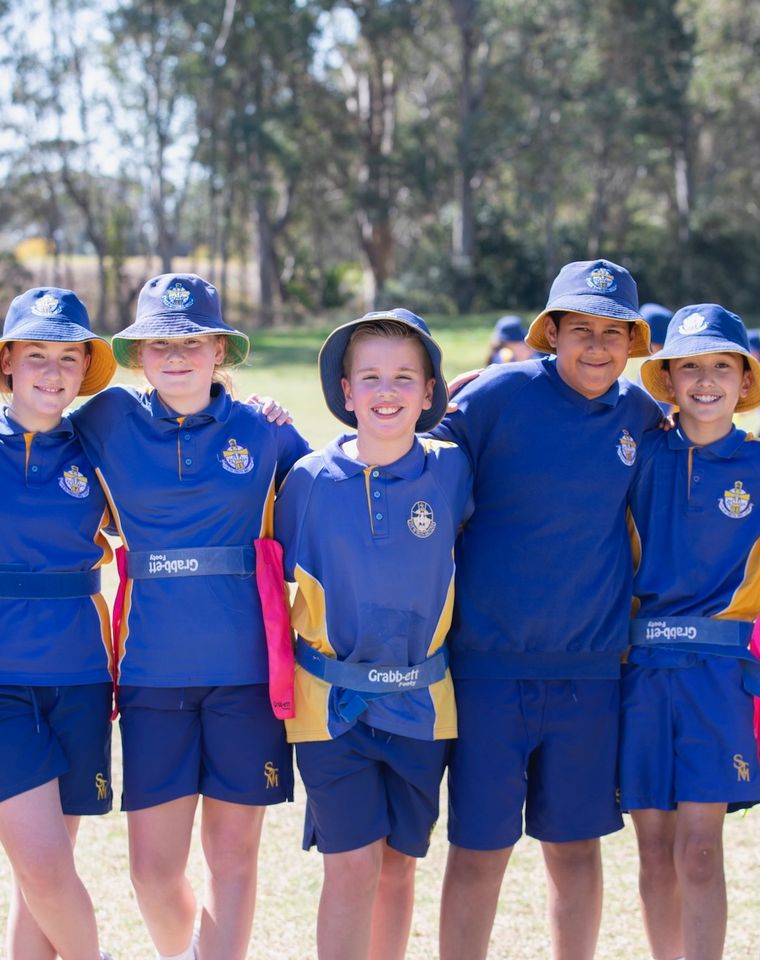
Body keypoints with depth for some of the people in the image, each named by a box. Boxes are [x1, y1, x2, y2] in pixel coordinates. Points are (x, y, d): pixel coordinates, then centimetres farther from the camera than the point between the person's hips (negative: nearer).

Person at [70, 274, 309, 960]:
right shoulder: (110, 421, 4)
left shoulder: (262, 430, 4)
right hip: (152, 670, 1)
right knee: (154, 868, 2)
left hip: (244, 669, 0)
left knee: (232, 856, 3)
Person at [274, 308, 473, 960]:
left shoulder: (452, 472, -4)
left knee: (398, 864, 10)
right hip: (332, 702, -2)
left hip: (420, 703, 2)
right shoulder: (310, 480, -6)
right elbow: (277, 580, 8)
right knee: (352, 865, -6)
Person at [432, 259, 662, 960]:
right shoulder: (497, 395, -9)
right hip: (490, 661, -3)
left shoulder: (637, 411, 4)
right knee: (479, 851, 2)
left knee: (576, 846, 12)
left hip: (591, 665, 3)